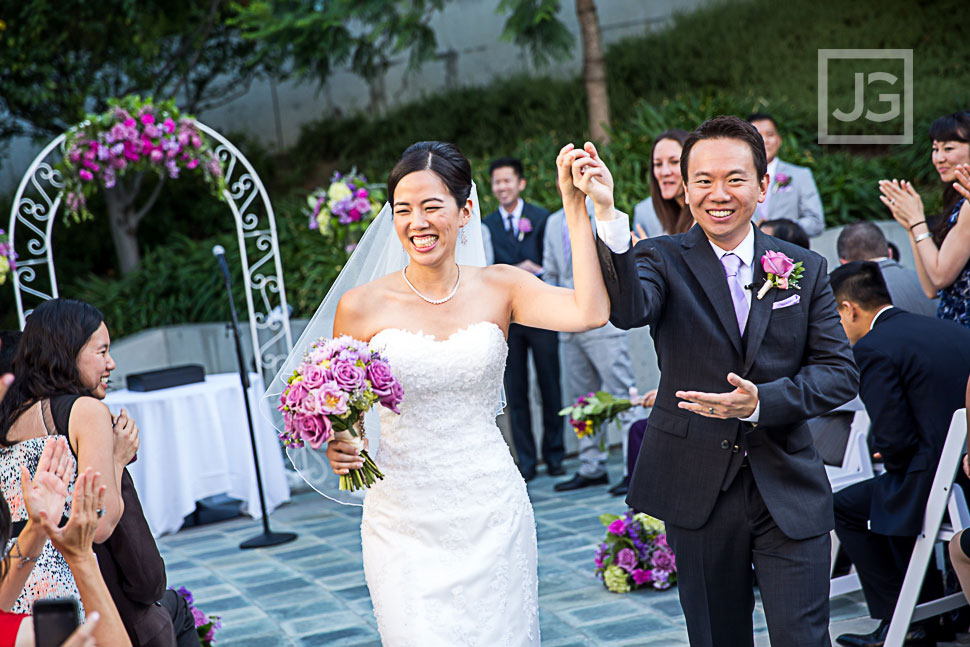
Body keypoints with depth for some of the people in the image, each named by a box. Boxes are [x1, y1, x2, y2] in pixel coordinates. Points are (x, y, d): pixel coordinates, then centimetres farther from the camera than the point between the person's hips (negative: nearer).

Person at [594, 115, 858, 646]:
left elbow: (840, 372, 1)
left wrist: (762, 402, -17)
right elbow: (628, 310, -25)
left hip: (788, 492, 1)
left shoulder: (804, 269, 5)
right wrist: (608, 223, -43)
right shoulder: (663, 260, -2)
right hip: (698, 491, -1)